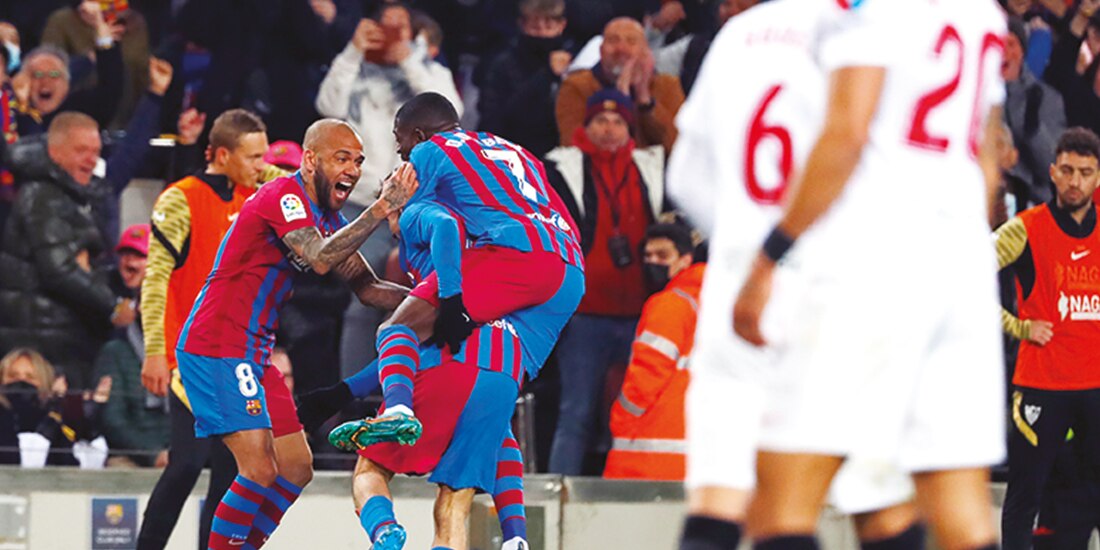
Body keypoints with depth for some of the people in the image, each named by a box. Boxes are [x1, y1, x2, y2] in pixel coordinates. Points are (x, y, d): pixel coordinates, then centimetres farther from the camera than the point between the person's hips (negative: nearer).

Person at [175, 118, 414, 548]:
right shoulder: (285, 196, -15)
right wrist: (383, 207, -33)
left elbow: (368, 288, 14)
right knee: (260, 471, -17)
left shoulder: (328, 217, 14)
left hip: (253, 355, 10)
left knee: (297, 474, 11)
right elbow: (319, 259, -31)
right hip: (216, 349, -10)